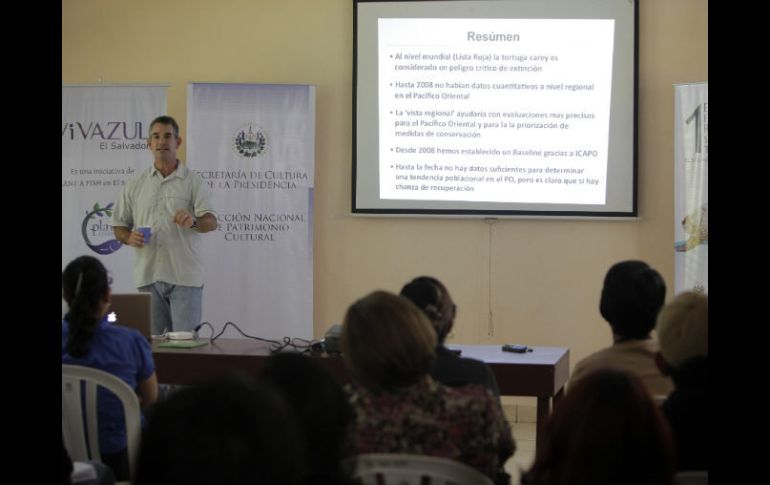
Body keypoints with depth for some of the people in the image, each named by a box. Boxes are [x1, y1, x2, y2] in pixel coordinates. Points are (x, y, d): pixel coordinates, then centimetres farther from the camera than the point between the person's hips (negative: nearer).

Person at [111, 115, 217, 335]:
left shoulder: (193, 181, 4)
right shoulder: (135, 185, 12)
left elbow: (211, 221, -7)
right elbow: (118, 226, 14)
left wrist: (193, 222, -30)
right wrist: (129, 237, -9)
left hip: (185, 277, -2)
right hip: (148, 276, 2)